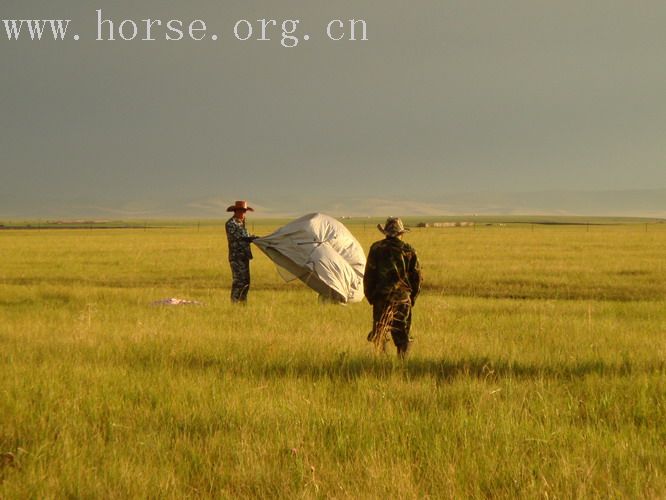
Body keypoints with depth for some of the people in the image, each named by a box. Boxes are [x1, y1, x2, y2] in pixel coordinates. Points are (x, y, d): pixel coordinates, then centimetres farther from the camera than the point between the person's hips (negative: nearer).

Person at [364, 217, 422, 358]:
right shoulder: (409, 250, 1)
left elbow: (368, 276, 1)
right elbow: (417, 276, 4)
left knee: (378, 335, 5)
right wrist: (412, 297, 15)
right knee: (402, 336, 8)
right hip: (403, 299, 1)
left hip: (381, 298, -1)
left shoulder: (376, 248, -1)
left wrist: (370, 296, 10)